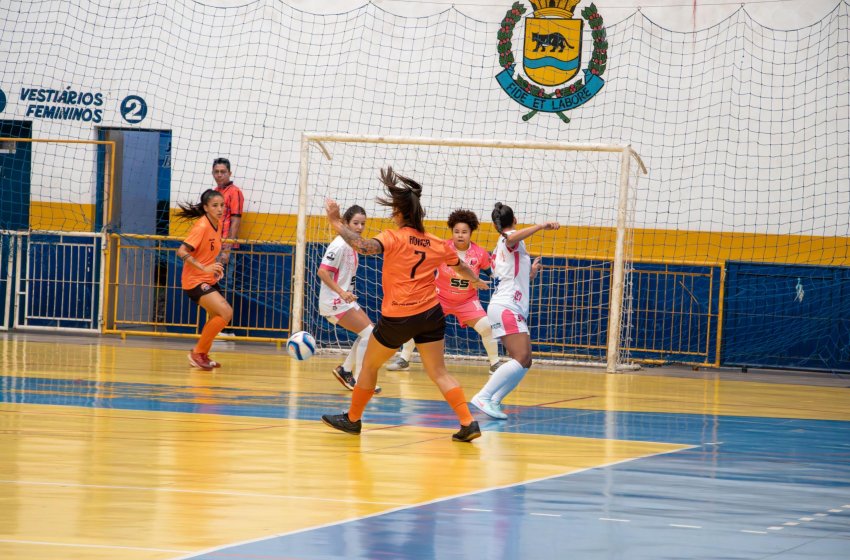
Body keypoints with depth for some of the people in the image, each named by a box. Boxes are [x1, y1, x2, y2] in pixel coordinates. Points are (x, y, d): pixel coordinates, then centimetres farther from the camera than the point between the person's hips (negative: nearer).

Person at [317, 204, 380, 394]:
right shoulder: (339, 245, -18)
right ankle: (358, 380, -5)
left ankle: (345, 370, 19)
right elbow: (322, 272, -24)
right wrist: (341, 292, -32)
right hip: (334, 302, -9)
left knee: (370, 333, 10)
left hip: (346, 299, 9)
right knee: (369, 334, -12)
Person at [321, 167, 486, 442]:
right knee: (439, 372, 5)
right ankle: (468, 423, -8)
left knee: (369, 366, 15)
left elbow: (364, 246, -31)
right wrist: (476, 280, 45)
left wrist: (337, 223, -25)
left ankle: (353, 419, 28)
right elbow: (461, 266, 24)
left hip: (397, 318, -4)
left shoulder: (393, 238, -11)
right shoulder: (437, 244, 6)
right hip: (431, 315, 4)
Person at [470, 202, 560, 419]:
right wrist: (542, 226, -37)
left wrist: (530, 274, 33)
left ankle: (494, 401, 1)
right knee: (521, 359, -21)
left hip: (515, 309, 10)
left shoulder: (499, 250, 24)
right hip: (506, 309, -10)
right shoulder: (510, 237, -2)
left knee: (524, 362, 6)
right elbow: (513, 238, -30)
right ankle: (483, 397, -28)